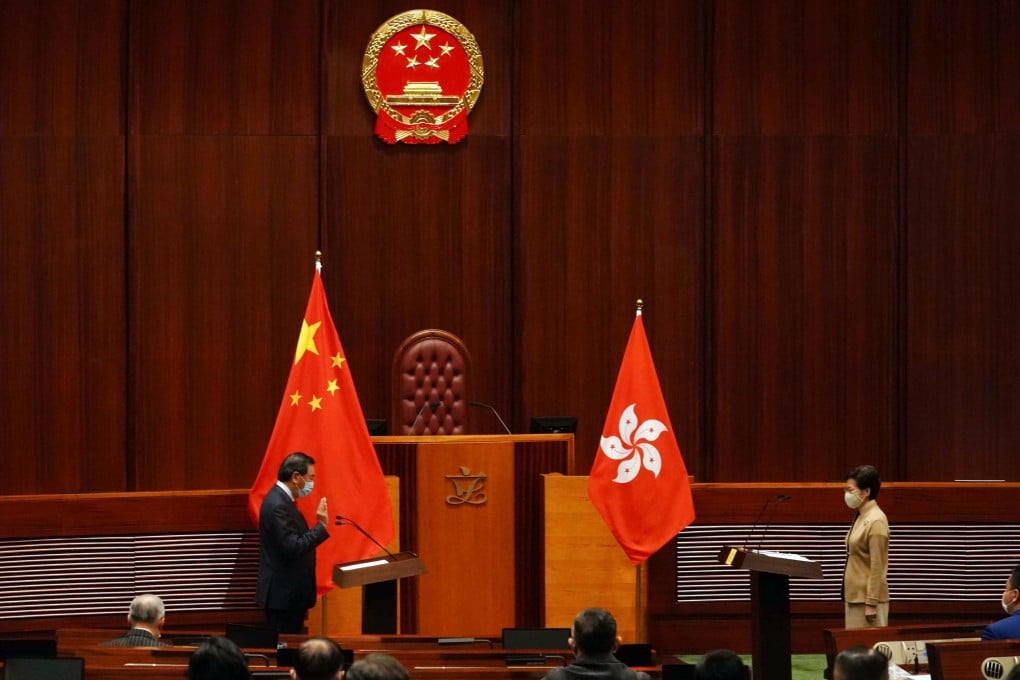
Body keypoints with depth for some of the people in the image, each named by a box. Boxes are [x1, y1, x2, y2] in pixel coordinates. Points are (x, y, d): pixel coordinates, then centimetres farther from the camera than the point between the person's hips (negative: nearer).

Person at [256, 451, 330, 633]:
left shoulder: (280, 499, 12)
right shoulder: (278, 506, -20)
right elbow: (293, 548, -25)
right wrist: (321, 526, -22)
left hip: (288, 593, 11)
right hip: (284, 594, -11)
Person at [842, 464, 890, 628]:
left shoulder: (876, 521, -14)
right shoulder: (861, 517, 12)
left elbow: (877, 567, -17)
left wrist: (871, 604, -19)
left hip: (868, 598, -9)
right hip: (854, 596, 9)